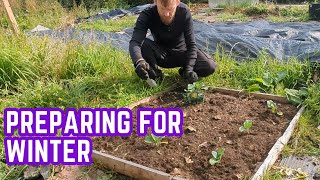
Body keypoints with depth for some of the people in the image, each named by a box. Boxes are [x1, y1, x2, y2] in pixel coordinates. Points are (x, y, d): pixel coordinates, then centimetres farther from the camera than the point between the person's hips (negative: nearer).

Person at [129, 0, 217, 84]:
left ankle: (184, 72, 3)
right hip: (160, 55, 0)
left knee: (210, 67, -25)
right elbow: (134, 42, -36)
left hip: (181, 52, 0)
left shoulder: (184, 12, -22)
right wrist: (138, 61, -58)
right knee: (143, 44, -33)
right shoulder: (147, 14, -24)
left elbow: (191, 44, -21)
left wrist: (189, 68, -36)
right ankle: (154, 74, -10)